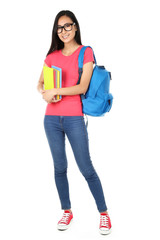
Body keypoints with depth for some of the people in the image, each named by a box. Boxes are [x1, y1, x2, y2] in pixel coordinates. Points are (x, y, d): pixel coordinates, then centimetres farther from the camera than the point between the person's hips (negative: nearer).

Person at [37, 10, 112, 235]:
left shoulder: (86, 53, -1)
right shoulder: (52, 56, 12)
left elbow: (83, 87, -10)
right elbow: (40, 84, 14)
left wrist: (55, 91, -15)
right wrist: (45, 93, -8)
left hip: (74, 119, -4)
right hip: (52, 118, 4)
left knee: (86, 168, -2)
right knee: (59, 167, 10)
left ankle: (104, 213, 12)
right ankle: (67, 211, 24)